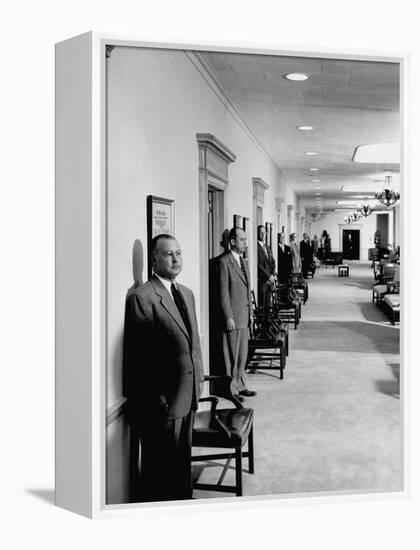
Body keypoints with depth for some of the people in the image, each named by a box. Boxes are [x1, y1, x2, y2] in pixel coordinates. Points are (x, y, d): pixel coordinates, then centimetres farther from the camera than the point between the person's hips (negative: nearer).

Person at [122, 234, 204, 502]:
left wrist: (199, 377, 12)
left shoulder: (186, 293, 13)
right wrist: (153, 399, -17)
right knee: (160, 469, 8)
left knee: (182, 462, 21)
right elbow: (137, 355, -17)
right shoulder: (141, 297, -15)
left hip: (188, 396, 8)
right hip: (161, 401, -7)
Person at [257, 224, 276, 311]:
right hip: (261, 281, -7)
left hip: (269, 281, 7)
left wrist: (272, 276, 1)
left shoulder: (268, 247, 18)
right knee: (261, 306, -6)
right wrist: (268, 276, -14)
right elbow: (258, 264, -14)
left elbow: (272, 263, 17)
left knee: (268, 306, 8)